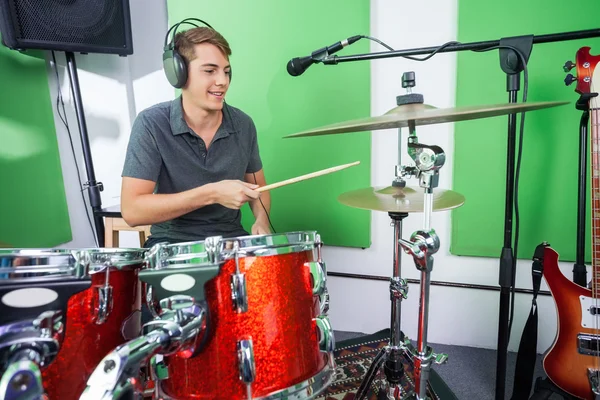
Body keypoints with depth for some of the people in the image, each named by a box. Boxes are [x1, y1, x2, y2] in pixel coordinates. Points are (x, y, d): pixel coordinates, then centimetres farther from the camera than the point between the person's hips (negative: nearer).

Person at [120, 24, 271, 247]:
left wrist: (262, 221, -10)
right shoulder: (152, 124, -14)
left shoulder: (243, 125, -3)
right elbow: (131, 210, -18)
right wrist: (212, 193, -25)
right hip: (172, 243, -2)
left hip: (231, 239, 3)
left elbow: (257, 186, 11)